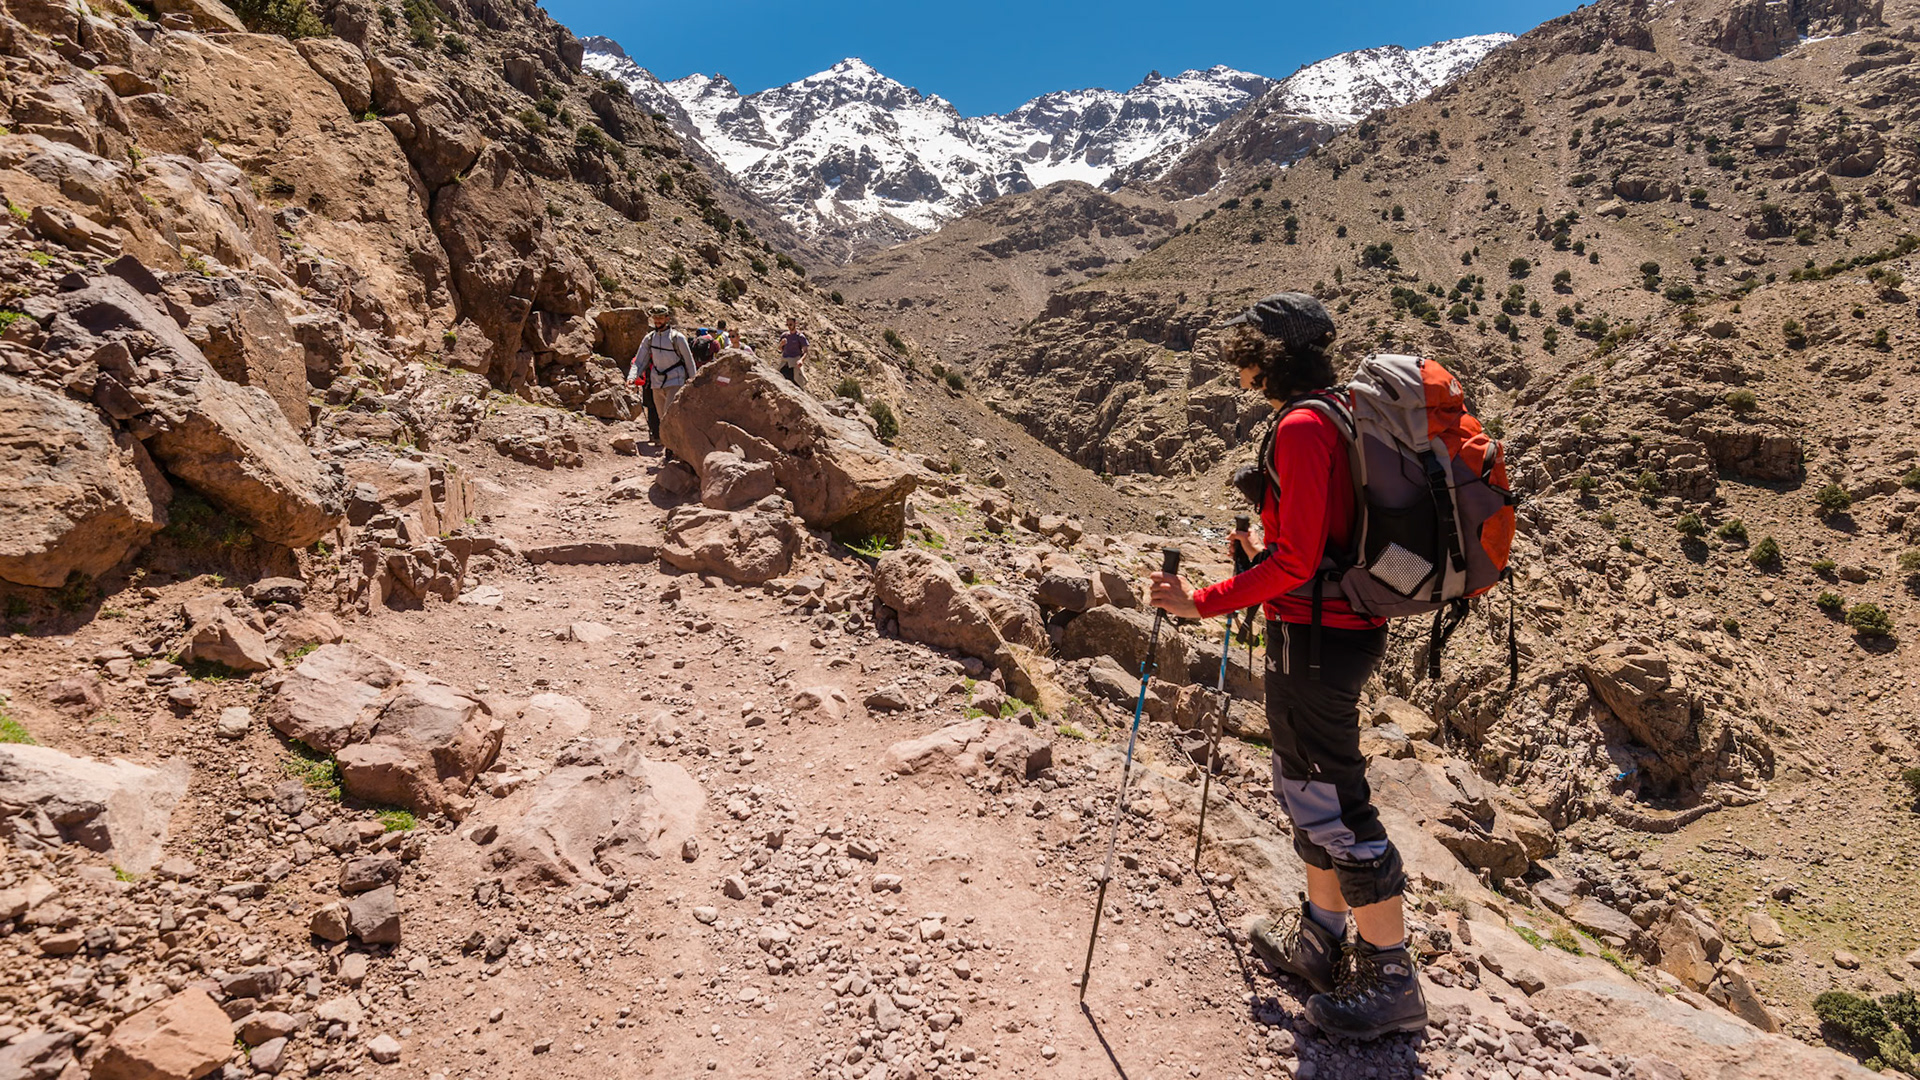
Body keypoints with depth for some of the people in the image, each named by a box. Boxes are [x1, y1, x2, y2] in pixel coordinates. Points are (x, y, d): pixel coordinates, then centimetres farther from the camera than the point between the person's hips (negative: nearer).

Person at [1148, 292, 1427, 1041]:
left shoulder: (1302, 427, -17)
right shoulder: (1337, 417, 13)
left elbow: (1297, 559, -22)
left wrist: (1205, 602, -19)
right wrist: (1261, 559, 20)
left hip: (1315, 634, -10)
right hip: (1341, 625, 10)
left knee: (1331, 800, 1)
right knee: (1305, 788, 21)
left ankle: (1391, 981, 16)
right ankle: (1319, 937, 36)